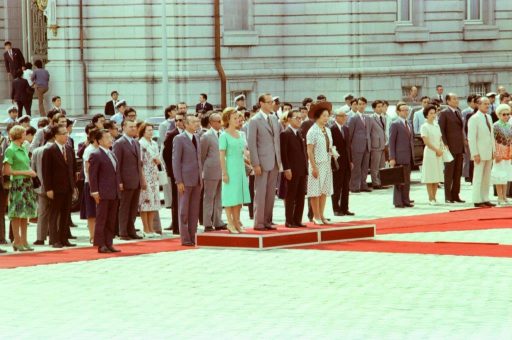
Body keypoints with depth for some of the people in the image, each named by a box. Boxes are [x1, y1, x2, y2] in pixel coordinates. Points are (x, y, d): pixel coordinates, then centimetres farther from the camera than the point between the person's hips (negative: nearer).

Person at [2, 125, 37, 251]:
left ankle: (24, 241, 14)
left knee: (25, 213, 8)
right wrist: (25, 172, -12)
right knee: (17, 214, -4)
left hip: (27, 184, 7)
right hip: (17, 184, -7)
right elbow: (6, 171, -13)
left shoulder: (23, 149, 13)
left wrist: (31, 172, 3)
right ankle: (17, 242, 1)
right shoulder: (10, 150, -9)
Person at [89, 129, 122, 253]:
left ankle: (109, 244, 14)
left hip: (114, 193, 8)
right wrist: (95, 191, -16)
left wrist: (119, 185, 14)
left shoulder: (112, 154, 17)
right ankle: (101, 245, 0)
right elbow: (92, 175, -12)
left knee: (111, 220, 9)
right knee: (101, 219, -3)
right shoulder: (96, 155, -8)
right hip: (103, 193, -8)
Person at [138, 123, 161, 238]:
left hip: (154, 176, 8)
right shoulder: (140, 144, -10)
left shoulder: (154, 144, 14)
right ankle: (146, 230, -1)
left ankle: (150, 229, 13)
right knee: (145, 202, -5)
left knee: (154, 202, 8)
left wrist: (157, 160, -3)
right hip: (145, 176, -8)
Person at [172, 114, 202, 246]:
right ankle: (185, 239, 2)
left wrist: (201, 178, 14)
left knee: (195, 211, 8)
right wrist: (179, 181, -15)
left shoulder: (196, 139, 14)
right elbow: (176, 161, -10)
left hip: (197, 181, 7)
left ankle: (192, 237, 12)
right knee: (184, 211, -1)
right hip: (185, 180, -7)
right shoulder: (179, 139, -8)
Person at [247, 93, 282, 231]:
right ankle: (258, 222, 1)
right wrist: (255, 164, -14)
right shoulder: (255, 121, -7)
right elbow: (251, 143, -10)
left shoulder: (274, 119, 12)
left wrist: (279, 160, 11)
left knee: (271, 194, 8)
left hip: (274, 162, 6)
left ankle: (267, 221, 14)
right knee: (260, 193, -3)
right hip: (262, 162, -6)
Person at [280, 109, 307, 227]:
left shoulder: (300, 133, 16)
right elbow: (283, 153, -13)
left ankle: (298, 220, 13)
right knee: (291, 197, -2)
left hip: (302, 170, 7)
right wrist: (286, 169, -18)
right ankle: (289, 221, 3)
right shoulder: (285, 134, -8)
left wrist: (306, 167, 12)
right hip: (292, 171, -7)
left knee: (301, 197, 8)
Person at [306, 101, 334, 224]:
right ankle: (316, 217, 4)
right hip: (317, 164, -7)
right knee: (316, 192, -1)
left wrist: (332, 152, 2)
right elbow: (309, 151, -13)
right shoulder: (312, 132, -10)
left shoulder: (327, 130, 10)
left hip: (327, 164, 7)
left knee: (324, 191, 9)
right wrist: (314, 167, -16)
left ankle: (321, 215, 16)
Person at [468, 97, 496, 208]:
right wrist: (475, 154, -18)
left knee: (487, 178, 10)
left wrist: (494, 150, 13)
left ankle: (485, 199, 16)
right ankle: (477, 201, -1)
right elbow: (471, 138, -14)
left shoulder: (489, 117, 13)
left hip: (489, 153, 8)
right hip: (480, 153, -8)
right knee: (478, 177, -4)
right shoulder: (474, 119, -11)